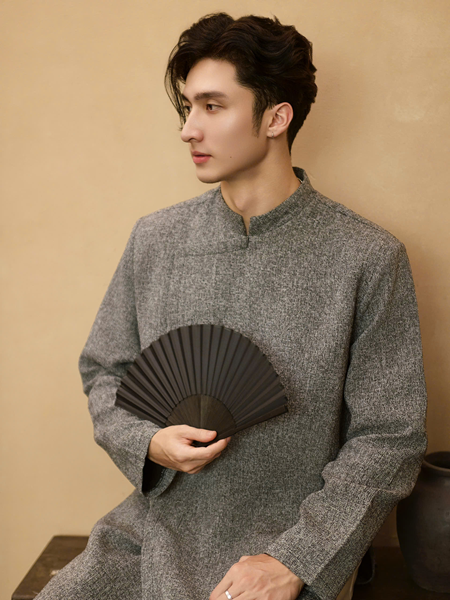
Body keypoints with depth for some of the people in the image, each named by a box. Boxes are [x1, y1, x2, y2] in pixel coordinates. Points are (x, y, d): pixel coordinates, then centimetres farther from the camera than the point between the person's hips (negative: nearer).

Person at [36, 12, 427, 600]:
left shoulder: (368, 259, -9)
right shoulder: (154, 238, 3)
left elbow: (389, 438, -6)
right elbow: (104, 371, 12)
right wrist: (146, 441, -8)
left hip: (291, 548, -2)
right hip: (154, 531, 3)